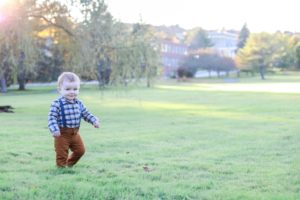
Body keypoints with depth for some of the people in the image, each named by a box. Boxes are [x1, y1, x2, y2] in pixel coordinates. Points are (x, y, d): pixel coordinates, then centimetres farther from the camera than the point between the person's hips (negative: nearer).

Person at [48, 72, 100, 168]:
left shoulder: (79, 104, 3)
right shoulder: (57, 104, -17)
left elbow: (86, 114, 13)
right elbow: (52, 117, -20)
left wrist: (94, 120, 0)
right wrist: (54, 129, -31)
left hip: (75, 133, 6)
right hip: (62, 134, -6)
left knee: (80, 150, 17)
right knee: (62, 153, 2)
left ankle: (70, 164, 39)